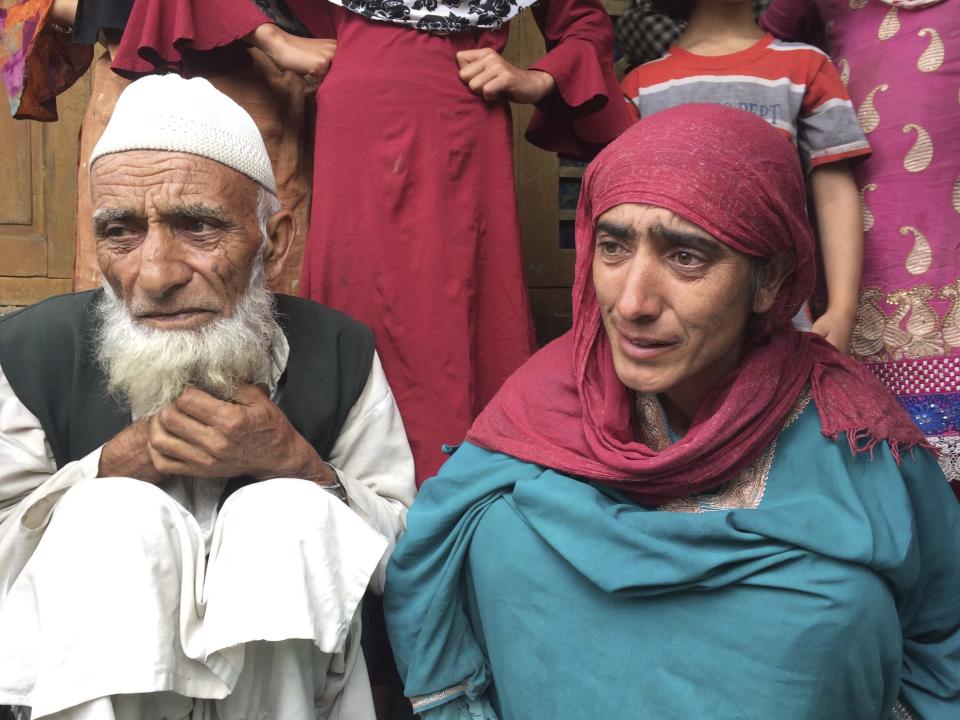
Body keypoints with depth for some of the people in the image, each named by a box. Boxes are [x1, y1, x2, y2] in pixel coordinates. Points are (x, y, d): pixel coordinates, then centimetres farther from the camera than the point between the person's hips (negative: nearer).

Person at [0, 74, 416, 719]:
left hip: (280, 667, 1)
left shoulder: (338, 354, -8)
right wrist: (121, 461, -23)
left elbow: (403, 556, -6)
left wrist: (292, 463, -23)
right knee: (120, 516, -29)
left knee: (289, 511, -27)